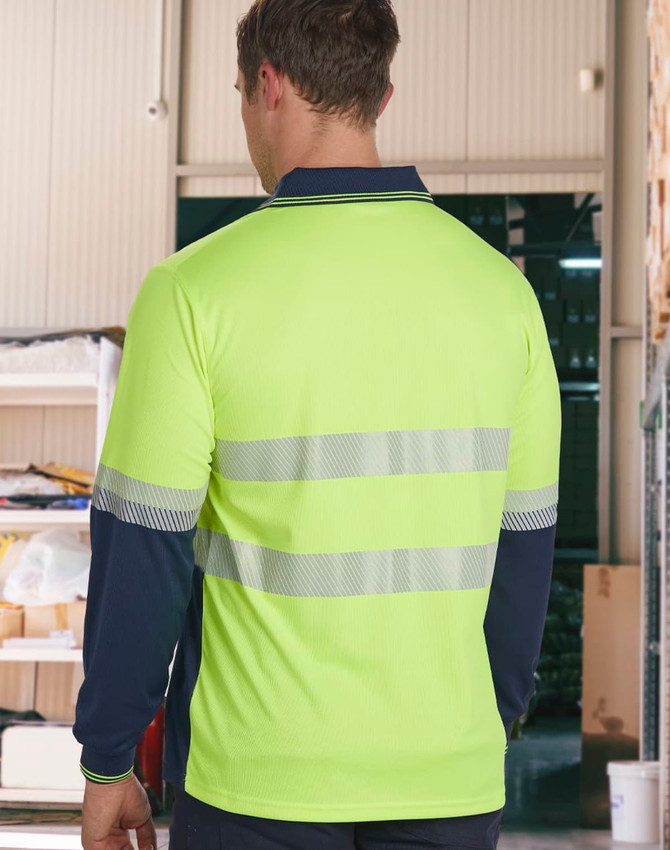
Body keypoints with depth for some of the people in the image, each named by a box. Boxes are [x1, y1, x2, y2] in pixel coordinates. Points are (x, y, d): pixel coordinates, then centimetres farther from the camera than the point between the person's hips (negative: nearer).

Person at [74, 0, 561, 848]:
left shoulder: (196, 287, -12)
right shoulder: (499, 286, -1)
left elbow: (141, 549, -10)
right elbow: (522, 545, 4)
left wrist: (106, 761, 2)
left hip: (257, 781, -2)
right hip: (447, 782, 3)